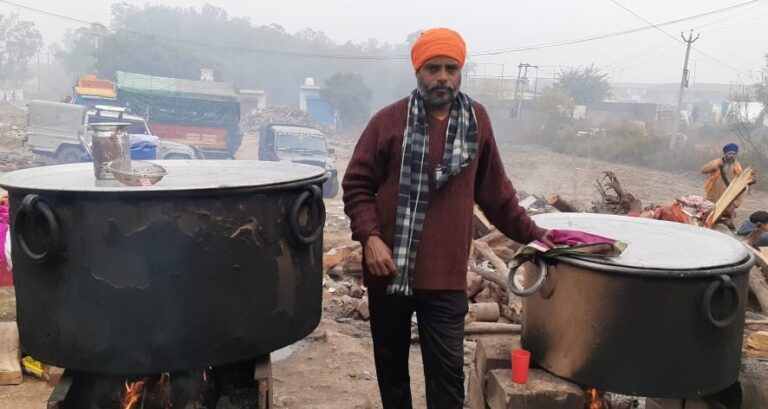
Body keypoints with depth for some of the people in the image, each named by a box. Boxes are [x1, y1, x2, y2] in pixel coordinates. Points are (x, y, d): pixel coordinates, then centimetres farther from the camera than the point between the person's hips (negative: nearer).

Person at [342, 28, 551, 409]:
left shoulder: (477, 120, 5)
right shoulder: (388, 120, -3)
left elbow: (495, 192, 13)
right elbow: (356, 184, -1)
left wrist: (530, 233, 13)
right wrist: (369, 235, -14)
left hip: (445, 275, 0)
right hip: (388, 269, 0)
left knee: (447, 370, 2)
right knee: (391, 364, 16)